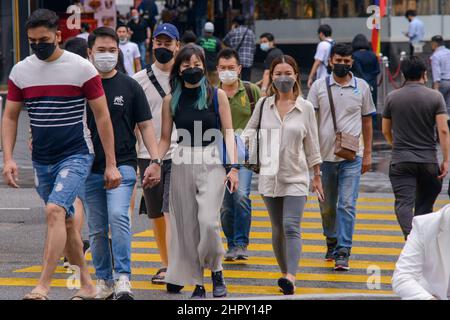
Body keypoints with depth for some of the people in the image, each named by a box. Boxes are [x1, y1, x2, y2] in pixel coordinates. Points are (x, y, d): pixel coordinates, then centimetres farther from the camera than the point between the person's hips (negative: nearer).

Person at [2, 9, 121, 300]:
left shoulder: (82, 68, -8)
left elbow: (103, 116, -4)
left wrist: (111, 164, -6)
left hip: (76, 155, -5)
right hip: (42, 160, 5)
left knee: (55, 210, -23)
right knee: (66, 221, 13)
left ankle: (43, 286, -27)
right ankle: (87, 285, 26)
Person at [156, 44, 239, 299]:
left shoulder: (217, 95, 4)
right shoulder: (171, 100, 8)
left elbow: (228, 132, 3)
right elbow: (165, 138, 12)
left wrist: (233, 166, -6)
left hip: (211, 163, -2)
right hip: (182, 163, 2)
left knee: (208, 221, -17)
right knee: (186, 225, 2)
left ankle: (216, 271, 5)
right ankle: (197, 282, 11)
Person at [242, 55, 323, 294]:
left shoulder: (305, 108, 0)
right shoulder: (264, 105, 4)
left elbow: (312, 145, 6)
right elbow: (249, 131, 15)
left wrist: (317, 176, 10)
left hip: (295, 178, -3)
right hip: (270, 176, 3)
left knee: (291, 227, -16)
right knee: (278, 230, 10)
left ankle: (291, 277, -26)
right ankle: (285, 273, 22)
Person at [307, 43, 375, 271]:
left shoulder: (362, 87, 5)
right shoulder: (319, 86, 3)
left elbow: (367, 121, 12)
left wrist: (367, 153, 10)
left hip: (351, 157, -1)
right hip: (324, 156, 1)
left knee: (347, 205, -10)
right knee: (327, 206, 12)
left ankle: (343, 252, -11)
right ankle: (332, 242, 33)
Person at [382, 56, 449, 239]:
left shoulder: (392, 98, 2)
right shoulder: (435, 97, -2)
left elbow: (386, 131, 11)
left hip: (401, 161, -1)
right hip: (428, 160, 1)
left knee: (404, 203, -8)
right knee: (425, 204, 15)